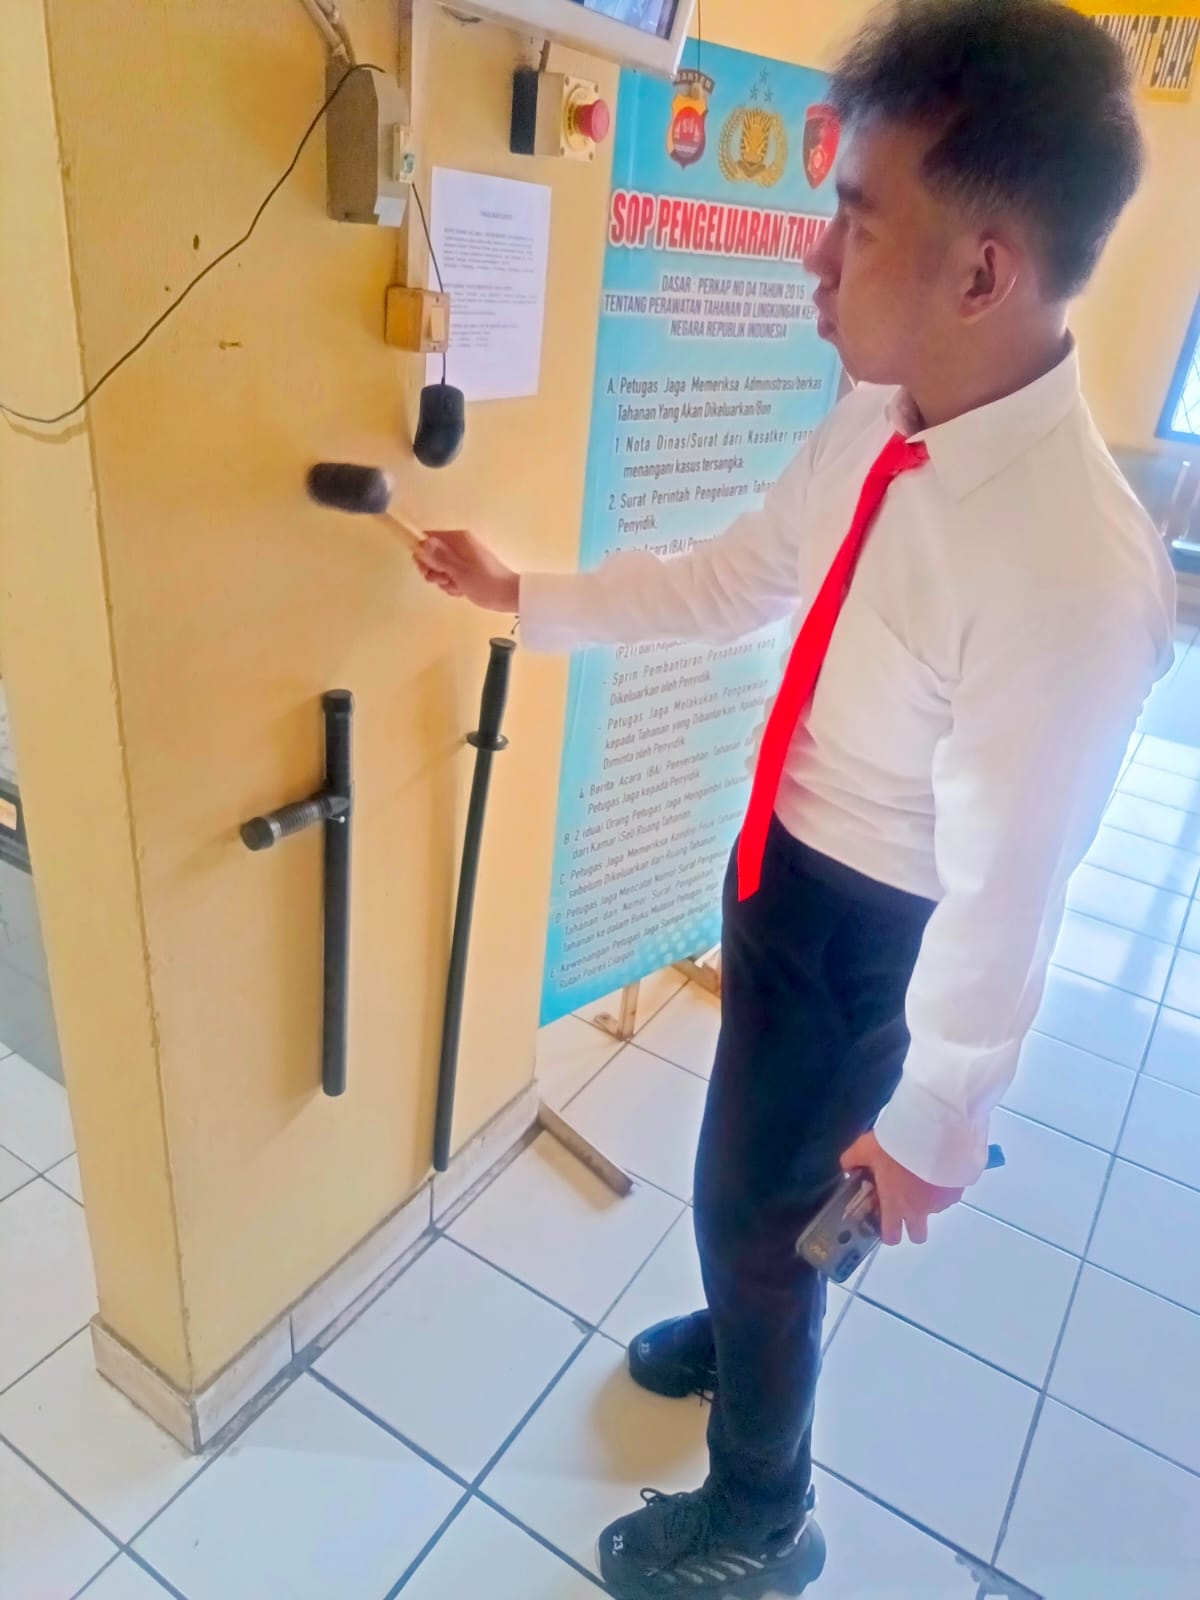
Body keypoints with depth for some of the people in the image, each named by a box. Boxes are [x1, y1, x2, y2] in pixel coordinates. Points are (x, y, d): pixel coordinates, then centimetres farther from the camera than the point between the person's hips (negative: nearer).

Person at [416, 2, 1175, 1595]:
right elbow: (733, 578, 5)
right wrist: (522, 592, 5)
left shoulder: (1075, 575, -34)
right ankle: (750, 1324, 65)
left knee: (753, 1199, 14)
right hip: (785, 864, 8)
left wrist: (931, 1128, -13)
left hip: (871, 934, -7)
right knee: (760, 1171, 30)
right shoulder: (879, 419, -8)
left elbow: (1003, 903, -26)